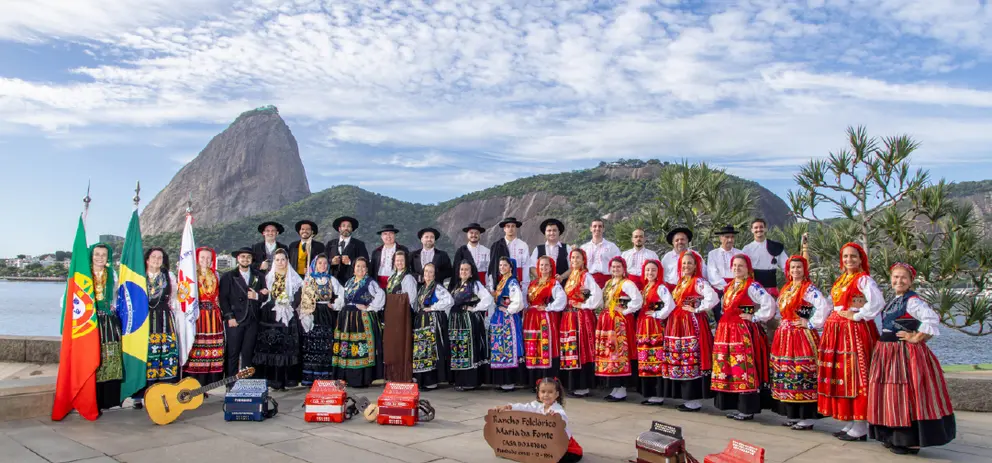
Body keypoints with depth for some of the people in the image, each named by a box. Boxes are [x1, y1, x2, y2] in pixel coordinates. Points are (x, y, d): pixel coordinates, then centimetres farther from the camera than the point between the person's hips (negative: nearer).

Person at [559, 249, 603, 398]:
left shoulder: (586, 276, -8)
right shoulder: (570, 276, 16)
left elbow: (597, 294, -21)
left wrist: (585, 305, -13)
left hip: (582, 317, -8)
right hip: (569, 317, 8)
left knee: (581, 349, -6)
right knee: (570, 350, 9)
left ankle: (583, 387, -1)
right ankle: (572, 384, 15)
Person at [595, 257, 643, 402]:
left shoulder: (627, 283, -8)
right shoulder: (608, 283, 18)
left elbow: (638, 300, -19)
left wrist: (625, 311, -13)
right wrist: (606, 312, 9)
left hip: (620, 322, -8)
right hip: (607, 321, 8)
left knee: (619, 352, -8)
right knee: (609, 352, 8)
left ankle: (622, 390, -3)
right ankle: (615, 388, 15)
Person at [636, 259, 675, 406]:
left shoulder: (661, 288, -8)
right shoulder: (644, 287, 17)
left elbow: (670, 305, -20)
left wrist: (657, 314, -11)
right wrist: (641, 319, 9)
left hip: (655, 327, -8)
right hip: (643, 327, 8)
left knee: (657, 361, -6)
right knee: (645, 361, 9)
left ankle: (659, 395, -2)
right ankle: (649, 394, 16)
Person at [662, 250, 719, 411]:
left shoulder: (699, 281, -8)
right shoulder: (680, 282, 17)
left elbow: (713, 298, -23)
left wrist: (696, 310, -15)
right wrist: (675, 315, 8)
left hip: (693, 324, -9)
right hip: (678, 324, 9)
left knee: (692, 360, -8)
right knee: (680, 360, 9)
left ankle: (694, 401, -4)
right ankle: (687, 397, 16)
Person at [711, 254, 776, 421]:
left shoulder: (752, 286, -7)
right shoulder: (729, 286, 17)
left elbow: (770, 304, -16)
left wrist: (754, 318, -12)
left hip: (744, 331, -8)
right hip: (727, 330, 8)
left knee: (744, 368, -7)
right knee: (730, 368, 9)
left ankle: (747, 409, -2)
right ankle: (737, 406, 17)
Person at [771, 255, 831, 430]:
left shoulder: (809, 289, -9)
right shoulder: (786, 288, 15)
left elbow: (825, 306, -22)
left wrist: (812, 324, -16)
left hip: (801, 336, -8)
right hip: (785, 335, 8)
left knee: (802, 373, -8)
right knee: (787, 373, 9)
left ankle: (807, 418, -1)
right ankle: (792, 415, 18)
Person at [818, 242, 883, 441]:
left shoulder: (863, 279, -10)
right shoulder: (841, 280, 16)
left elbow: (878, 302, -24)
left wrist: (857, 316, -17)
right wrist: (831, 322, 10)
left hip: (855, 331, -9)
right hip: (838, 331, 9)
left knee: (855, 376, -5)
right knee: (840, 375, 10)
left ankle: (860, 428, 2)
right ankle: (850, 424, 19)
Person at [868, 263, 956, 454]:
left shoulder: (912, 301, -13)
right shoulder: (894, 301, 14)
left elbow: (932, 319, -26)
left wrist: (916, 338, -20)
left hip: (905, 355, -9)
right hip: (889, 354, 9)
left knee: (906, 395, -5)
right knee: (891, 395, 13)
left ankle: (911, 441, 3)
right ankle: (895, 437, 23)